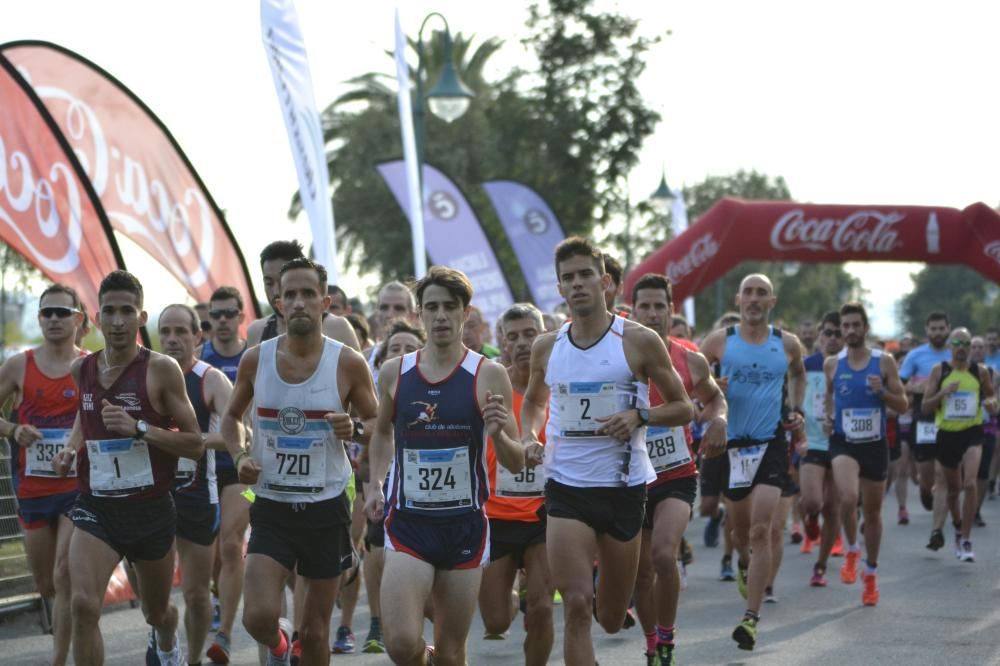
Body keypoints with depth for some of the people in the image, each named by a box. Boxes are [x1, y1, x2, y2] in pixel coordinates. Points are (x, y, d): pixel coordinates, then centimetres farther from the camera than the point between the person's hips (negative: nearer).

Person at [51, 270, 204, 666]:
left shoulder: (161, 370, -11)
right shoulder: (82, 369, 2)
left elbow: (195, 444, -11)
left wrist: (138, 428, -24)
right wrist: (71, 448, 6)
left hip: (151, 510, -1)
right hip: (95, 507, 1)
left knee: (157, 612, 21)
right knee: (83, 605, -24)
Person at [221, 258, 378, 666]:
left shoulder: (348, 364, -6)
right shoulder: (255, 360, -1)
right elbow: (232, 416, 15)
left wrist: (355, 429, -18)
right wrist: (240, 456, -4)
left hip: (326, 508, 0)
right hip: (271, 507, 1)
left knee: (315, 631, 7)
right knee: (258, 616, -15)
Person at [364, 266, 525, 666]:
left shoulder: (488, 376, -4)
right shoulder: (394, 373, 4)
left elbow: (516, 464, -2)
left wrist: (496, 434, -22)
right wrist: (374, 485, 10)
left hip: (465, 525, -1)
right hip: (408, 524, 1)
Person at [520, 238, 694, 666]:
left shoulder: (639, 341, -4)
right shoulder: (546, 348, 5)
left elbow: (684, 409, 2)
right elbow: (534, 401, 24)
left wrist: (638, 416, -16)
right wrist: (528, 437, 3)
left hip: (624, 486, -1)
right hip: (566, 487, 1)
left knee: (611, 620, 11)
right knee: (576, 605, -16)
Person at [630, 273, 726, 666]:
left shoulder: (691, 361, 0)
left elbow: (714, 398, 19)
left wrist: (718, 419, -1)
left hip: (677, 475, -1)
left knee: (663, 553, -23)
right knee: (641, 570, 9)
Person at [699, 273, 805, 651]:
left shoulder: (787, 344, 3)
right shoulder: (719, 341, -1)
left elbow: (798, 375, 25)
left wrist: (796, 409, 11)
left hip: (771, 443, -1)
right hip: (732, 444, 1)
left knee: (760, 530, -13)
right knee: (740, 527, 14)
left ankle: (751, 618, -13)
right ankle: (745, 564, 51)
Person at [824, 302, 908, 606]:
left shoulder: (884, 362, -3)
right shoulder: (832, 364, 1)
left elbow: (903, 405, 0)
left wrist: (882, 391, -18)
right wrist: (828, 418, 2)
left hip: (875, 444, 1)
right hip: (843, 443, -1)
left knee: (872, 511, 12)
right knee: (848, 498, -27)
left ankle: (871, 574, 29)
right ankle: (851, 550, 0)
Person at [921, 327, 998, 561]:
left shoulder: (980, 371, 1)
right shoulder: (939, 371, 0)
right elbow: (925, 407, -1)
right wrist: (943, 392, -18)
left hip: (972, 433, -1)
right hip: (946, 434, 1)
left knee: (970, 484, -19)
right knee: (952, 488, 15)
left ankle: (966, 541, -12)